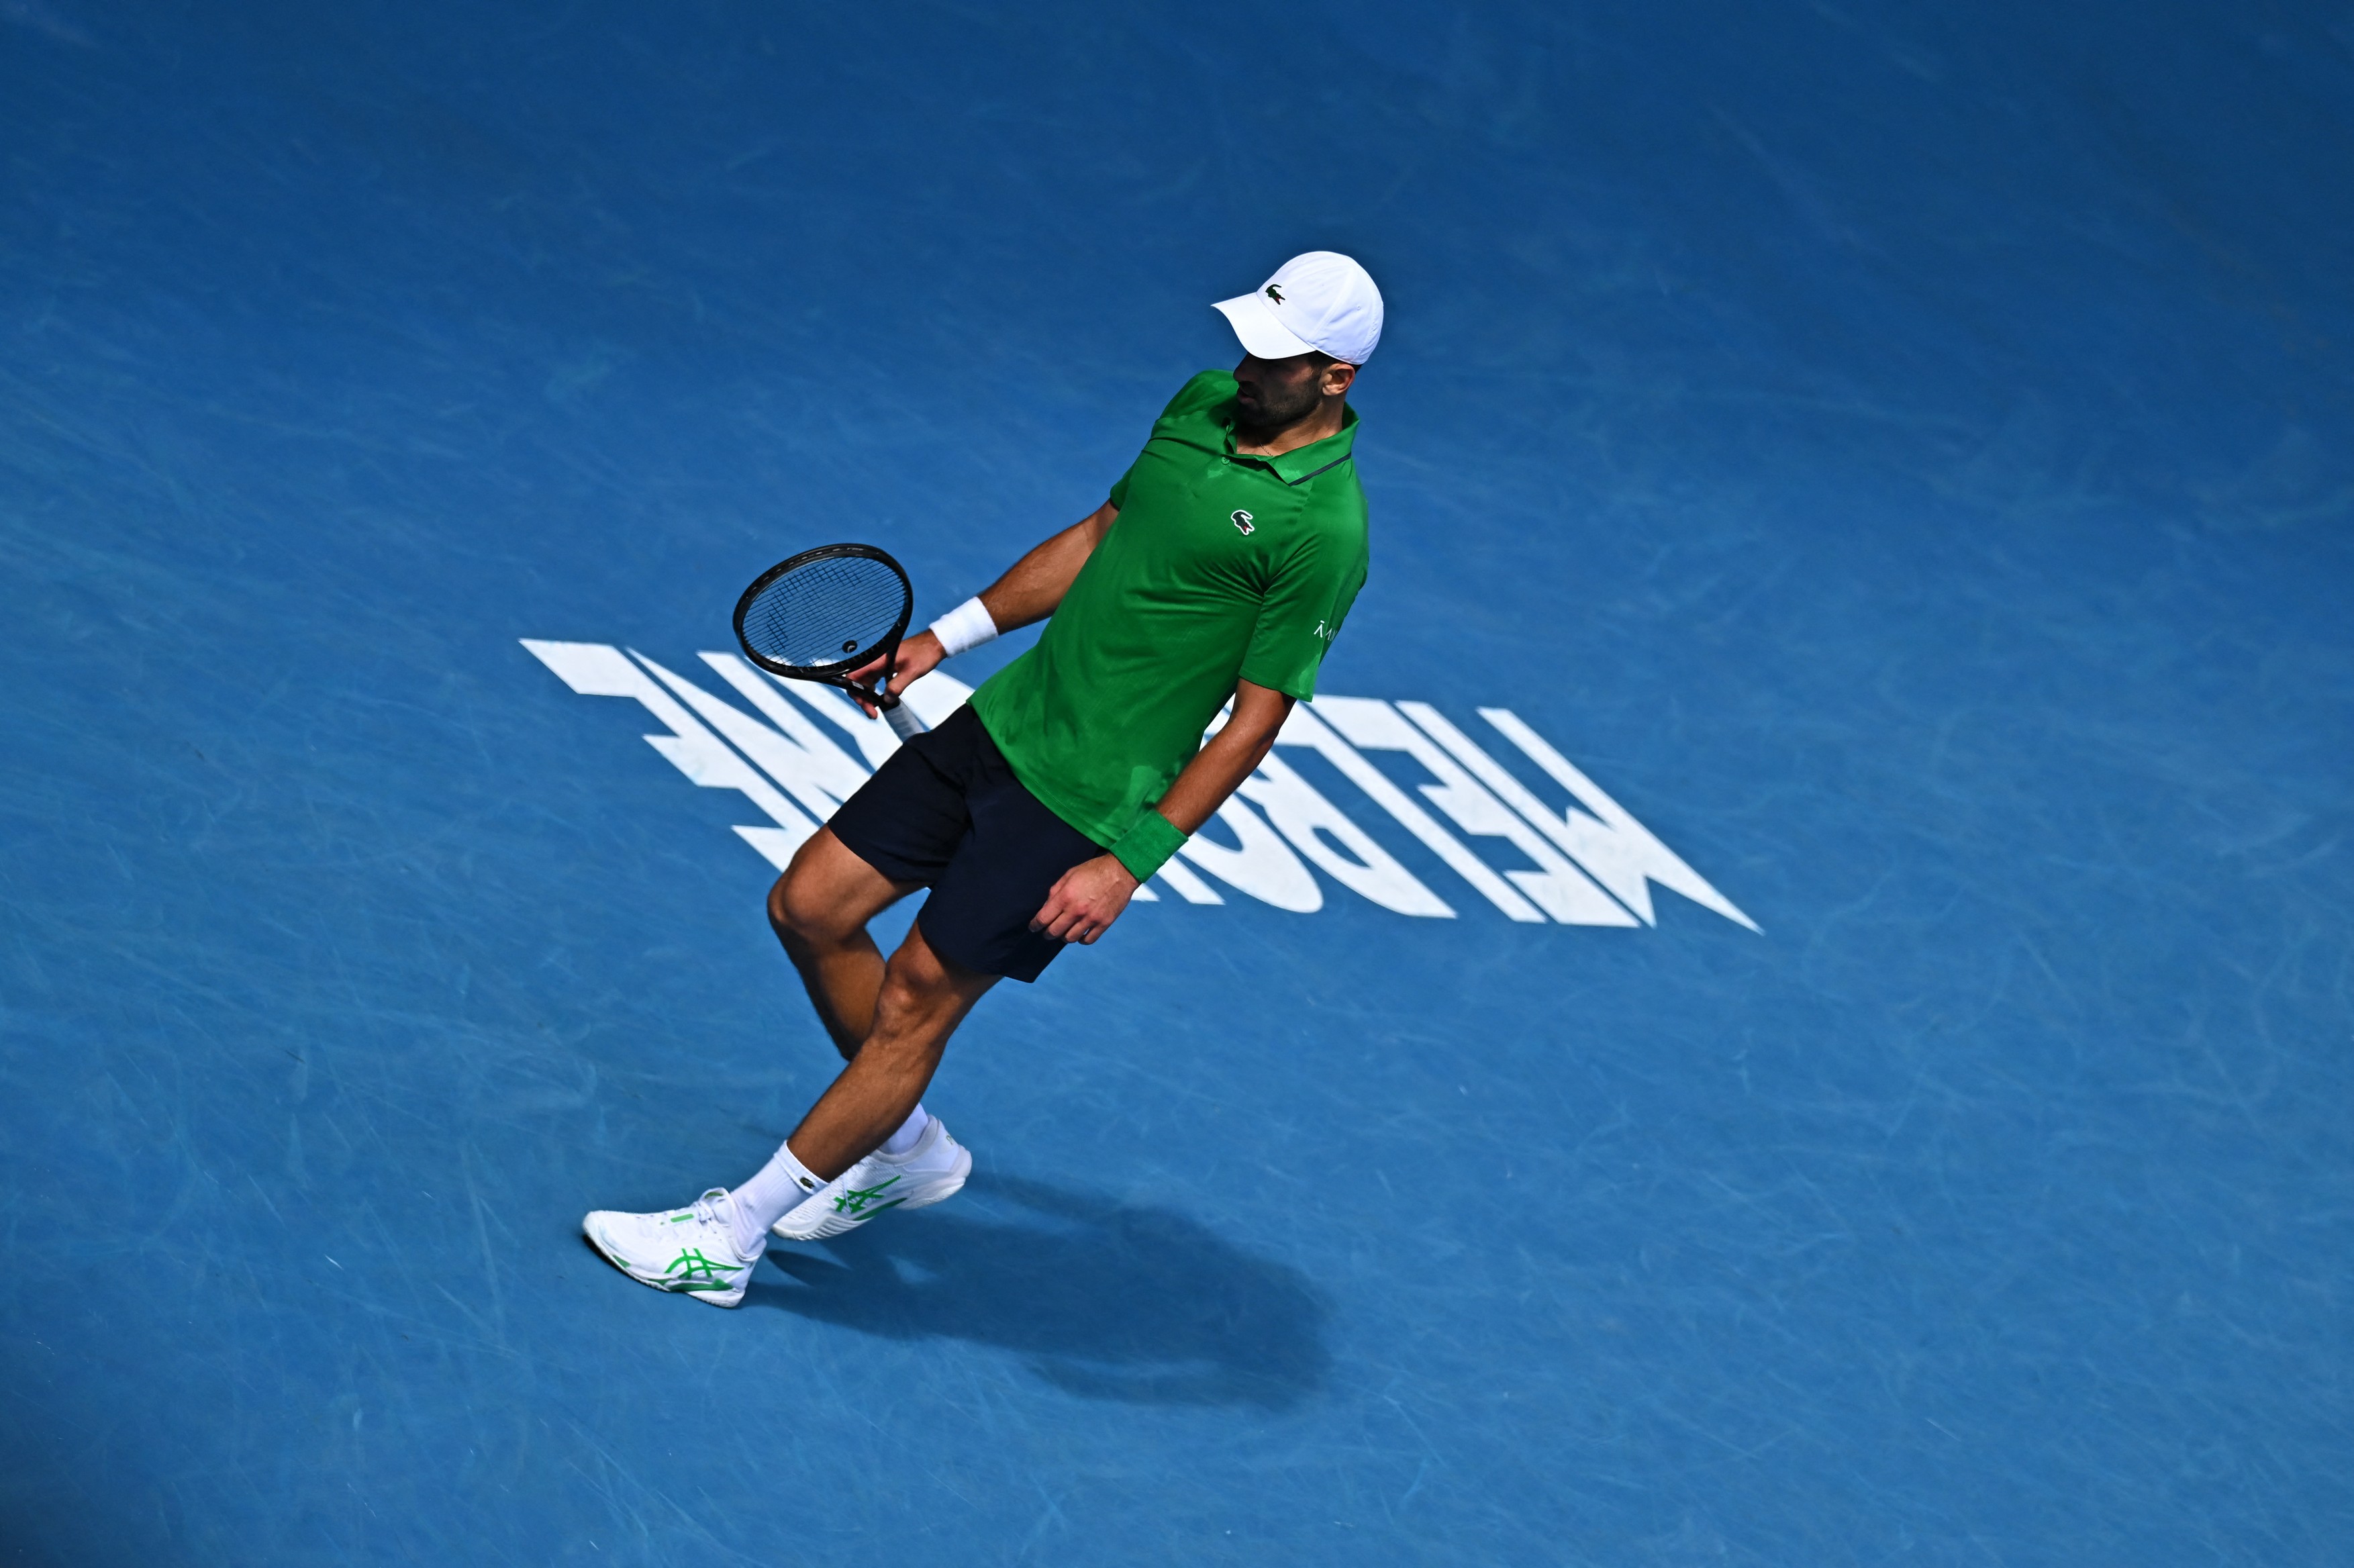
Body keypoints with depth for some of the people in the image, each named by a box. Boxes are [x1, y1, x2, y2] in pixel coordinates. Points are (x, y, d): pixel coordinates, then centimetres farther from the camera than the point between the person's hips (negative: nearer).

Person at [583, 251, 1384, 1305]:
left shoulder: (1323, 528, -20)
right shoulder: (1205, 403, 4)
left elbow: (1255, 717, -17)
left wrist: (1129, 864, -20)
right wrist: (952, 634, 17)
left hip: (1081, 803, -8)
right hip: (1006, 717, 8)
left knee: (914, 1002, -3)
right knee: (810, 910, 9)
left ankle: (730, 1237, 9)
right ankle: (908, 1150, 30)